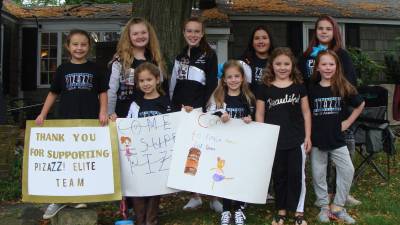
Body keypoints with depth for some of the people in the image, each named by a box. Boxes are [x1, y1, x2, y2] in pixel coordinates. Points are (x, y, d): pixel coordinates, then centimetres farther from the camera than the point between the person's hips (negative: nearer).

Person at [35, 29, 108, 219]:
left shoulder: (94, 69, 4)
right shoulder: (63, 69, 7)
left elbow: (102, 92, 7)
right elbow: (53, 93, 12)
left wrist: (103, 112, -7)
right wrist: (43, 114, 5)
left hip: (90, 120, -1)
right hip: (66, 119, 1)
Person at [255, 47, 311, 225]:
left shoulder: (299, 86, 2)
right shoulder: (265, 88, 0)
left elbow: (305, 112, 6)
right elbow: (259, 115, 3)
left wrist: (308, 136, 1)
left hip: (296, 140, 0)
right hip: (274, 140, 0)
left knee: (297, 175, 5)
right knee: (279, 176, 11)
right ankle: (281, 211, 24)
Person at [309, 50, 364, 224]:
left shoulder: (344, 87, -2)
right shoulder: (312, 89, -2)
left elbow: (360, 105, 12)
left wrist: (348, 122, 5)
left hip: (337, 138, 0)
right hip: (317, 138, 0)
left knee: (347, 170, -5)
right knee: (318, 174, 6)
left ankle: (337, 207, 10)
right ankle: (324, 206, 23)